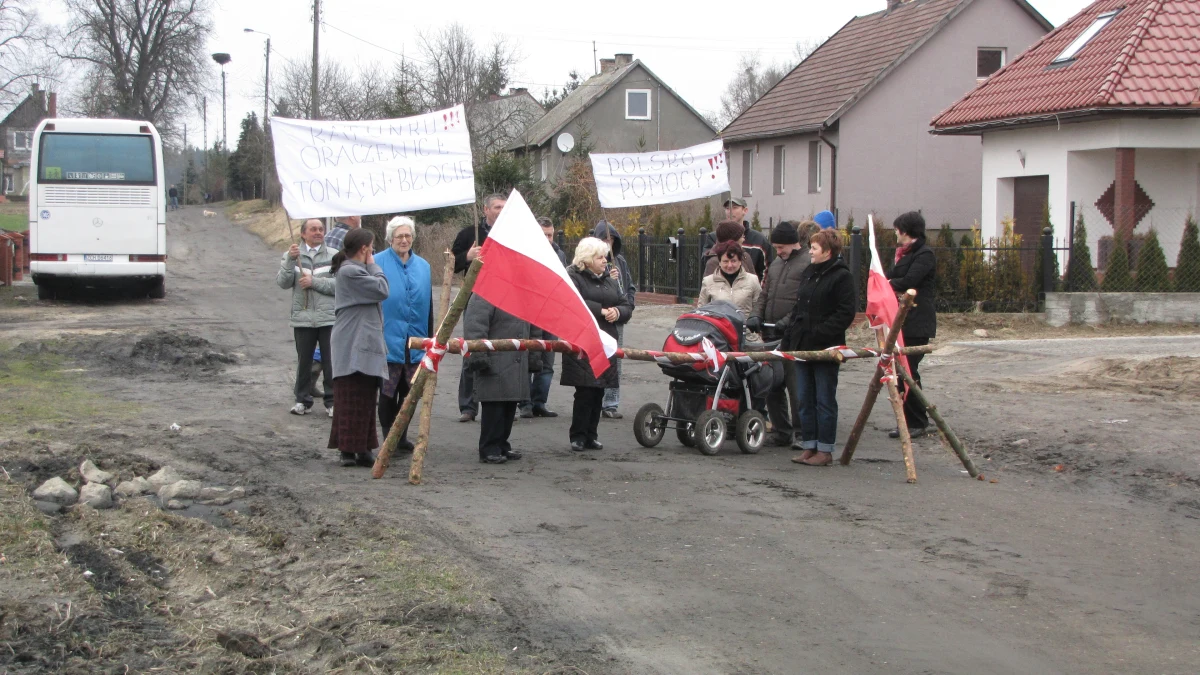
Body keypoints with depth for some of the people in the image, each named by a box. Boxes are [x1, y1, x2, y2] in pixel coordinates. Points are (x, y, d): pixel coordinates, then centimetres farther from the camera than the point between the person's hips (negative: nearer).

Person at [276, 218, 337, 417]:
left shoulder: (334, 256, 4)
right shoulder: (292, 255, 8)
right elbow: (282, 282, -2)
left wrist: (314, 282, -12)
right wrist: (290, 261, -15)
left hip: (329, 318, -1)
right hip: (303, 318, 1)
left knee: (331, 361, 1)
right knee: (303, 361, 9)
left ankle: (332, 401, 9)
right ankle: (302, 400, 20)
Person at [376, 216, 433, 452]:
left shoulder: (422, 266, 12)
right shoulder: (378, 263, -4)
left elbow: (429, 306, 17)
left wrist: (430, 339, 16)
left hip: (415, 343, 4)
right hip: (388, 341, -4)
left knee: (409, 392, 8)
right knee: (388, 392, 0)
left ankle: (402, 436, 19)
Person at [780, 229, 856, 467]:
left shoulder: (841, 277, -11)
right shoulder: (810, 273, 14)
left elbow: (846, 314, -16)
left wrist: (819, 331, -22)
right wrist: (789, 321, 7)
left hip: (826, 348, -8)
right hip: (803, 345, 8)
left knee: (824, 400, 0)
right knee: (805, 400, 11)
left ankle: (825, 450, 6)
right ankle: (808, 446, 17)